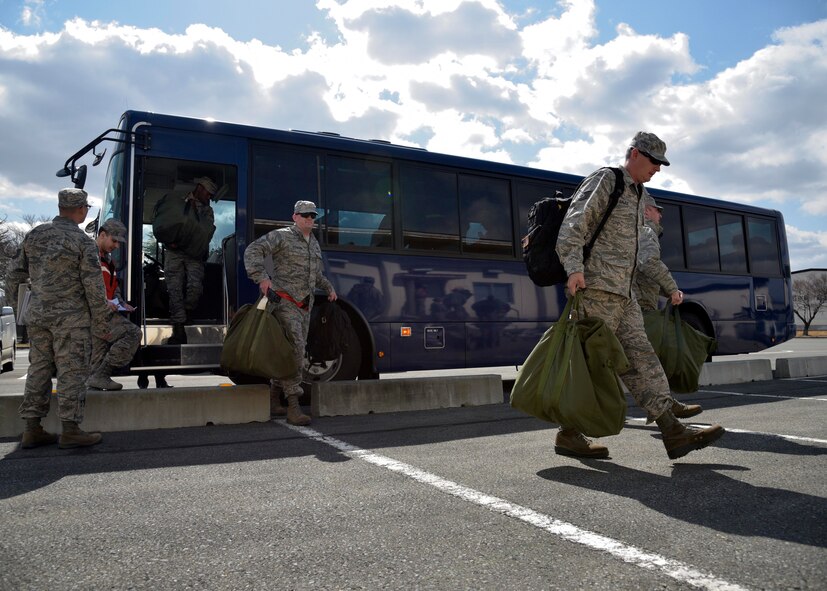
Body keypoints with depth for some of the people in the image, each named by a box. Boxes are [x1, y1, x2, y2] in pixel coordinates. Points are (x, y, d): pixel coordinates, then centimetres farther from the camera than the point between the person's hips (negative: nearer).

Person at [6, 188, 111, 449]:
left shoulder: (35, 234, 8)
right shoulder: (83, 242, -10)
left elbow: (14, 273, 12)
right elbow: (94, 287, -11)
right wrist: (102, 324, -4)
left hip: (38, 315, 6)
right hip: (71, 318, -6)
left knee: (38, 369, 11)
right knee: (72, 371, -2)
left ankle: (32, 430, 15)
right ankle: (70, 430, 0)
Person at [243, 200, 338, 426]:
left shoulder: (314, 244, 19)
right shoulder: (281, 236, -5)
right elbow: (253, 251, -16)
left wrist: (328, 287, 25)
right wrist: (261, 277, -27)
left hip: (304, 306, 8)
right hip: (284, 301, -8)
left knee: (291, 351, 10)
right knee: (295, 348, -19)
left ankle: (273, 399, 23)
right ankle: (293, 407, -19)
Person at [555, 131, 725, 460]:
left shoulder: (639, 194, 22)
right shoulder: (605, 180, -4)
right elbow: (573, 224, -16)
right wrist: (574, 268, -30)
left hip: (623, 295, 9)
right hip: (597, 288, -9)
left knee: (640, 358, 2)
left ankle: (672, 432, 0)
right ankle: (568, 435, 4)